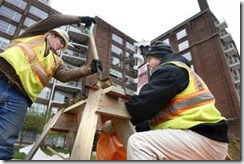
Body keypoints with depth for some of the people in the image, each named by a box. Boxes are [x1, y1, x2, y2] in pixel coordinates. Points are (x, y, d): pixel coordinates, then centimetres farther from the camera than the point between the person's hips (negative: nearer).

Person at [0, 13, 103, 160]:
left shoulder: (56, 61, 26)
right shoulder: (35, 34, 21)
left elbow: (65, 75, 6)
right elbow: (54, 19, 7)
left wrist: (89, 68, -6)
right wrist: (79, 19, 13)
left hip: (19, 98, 3)